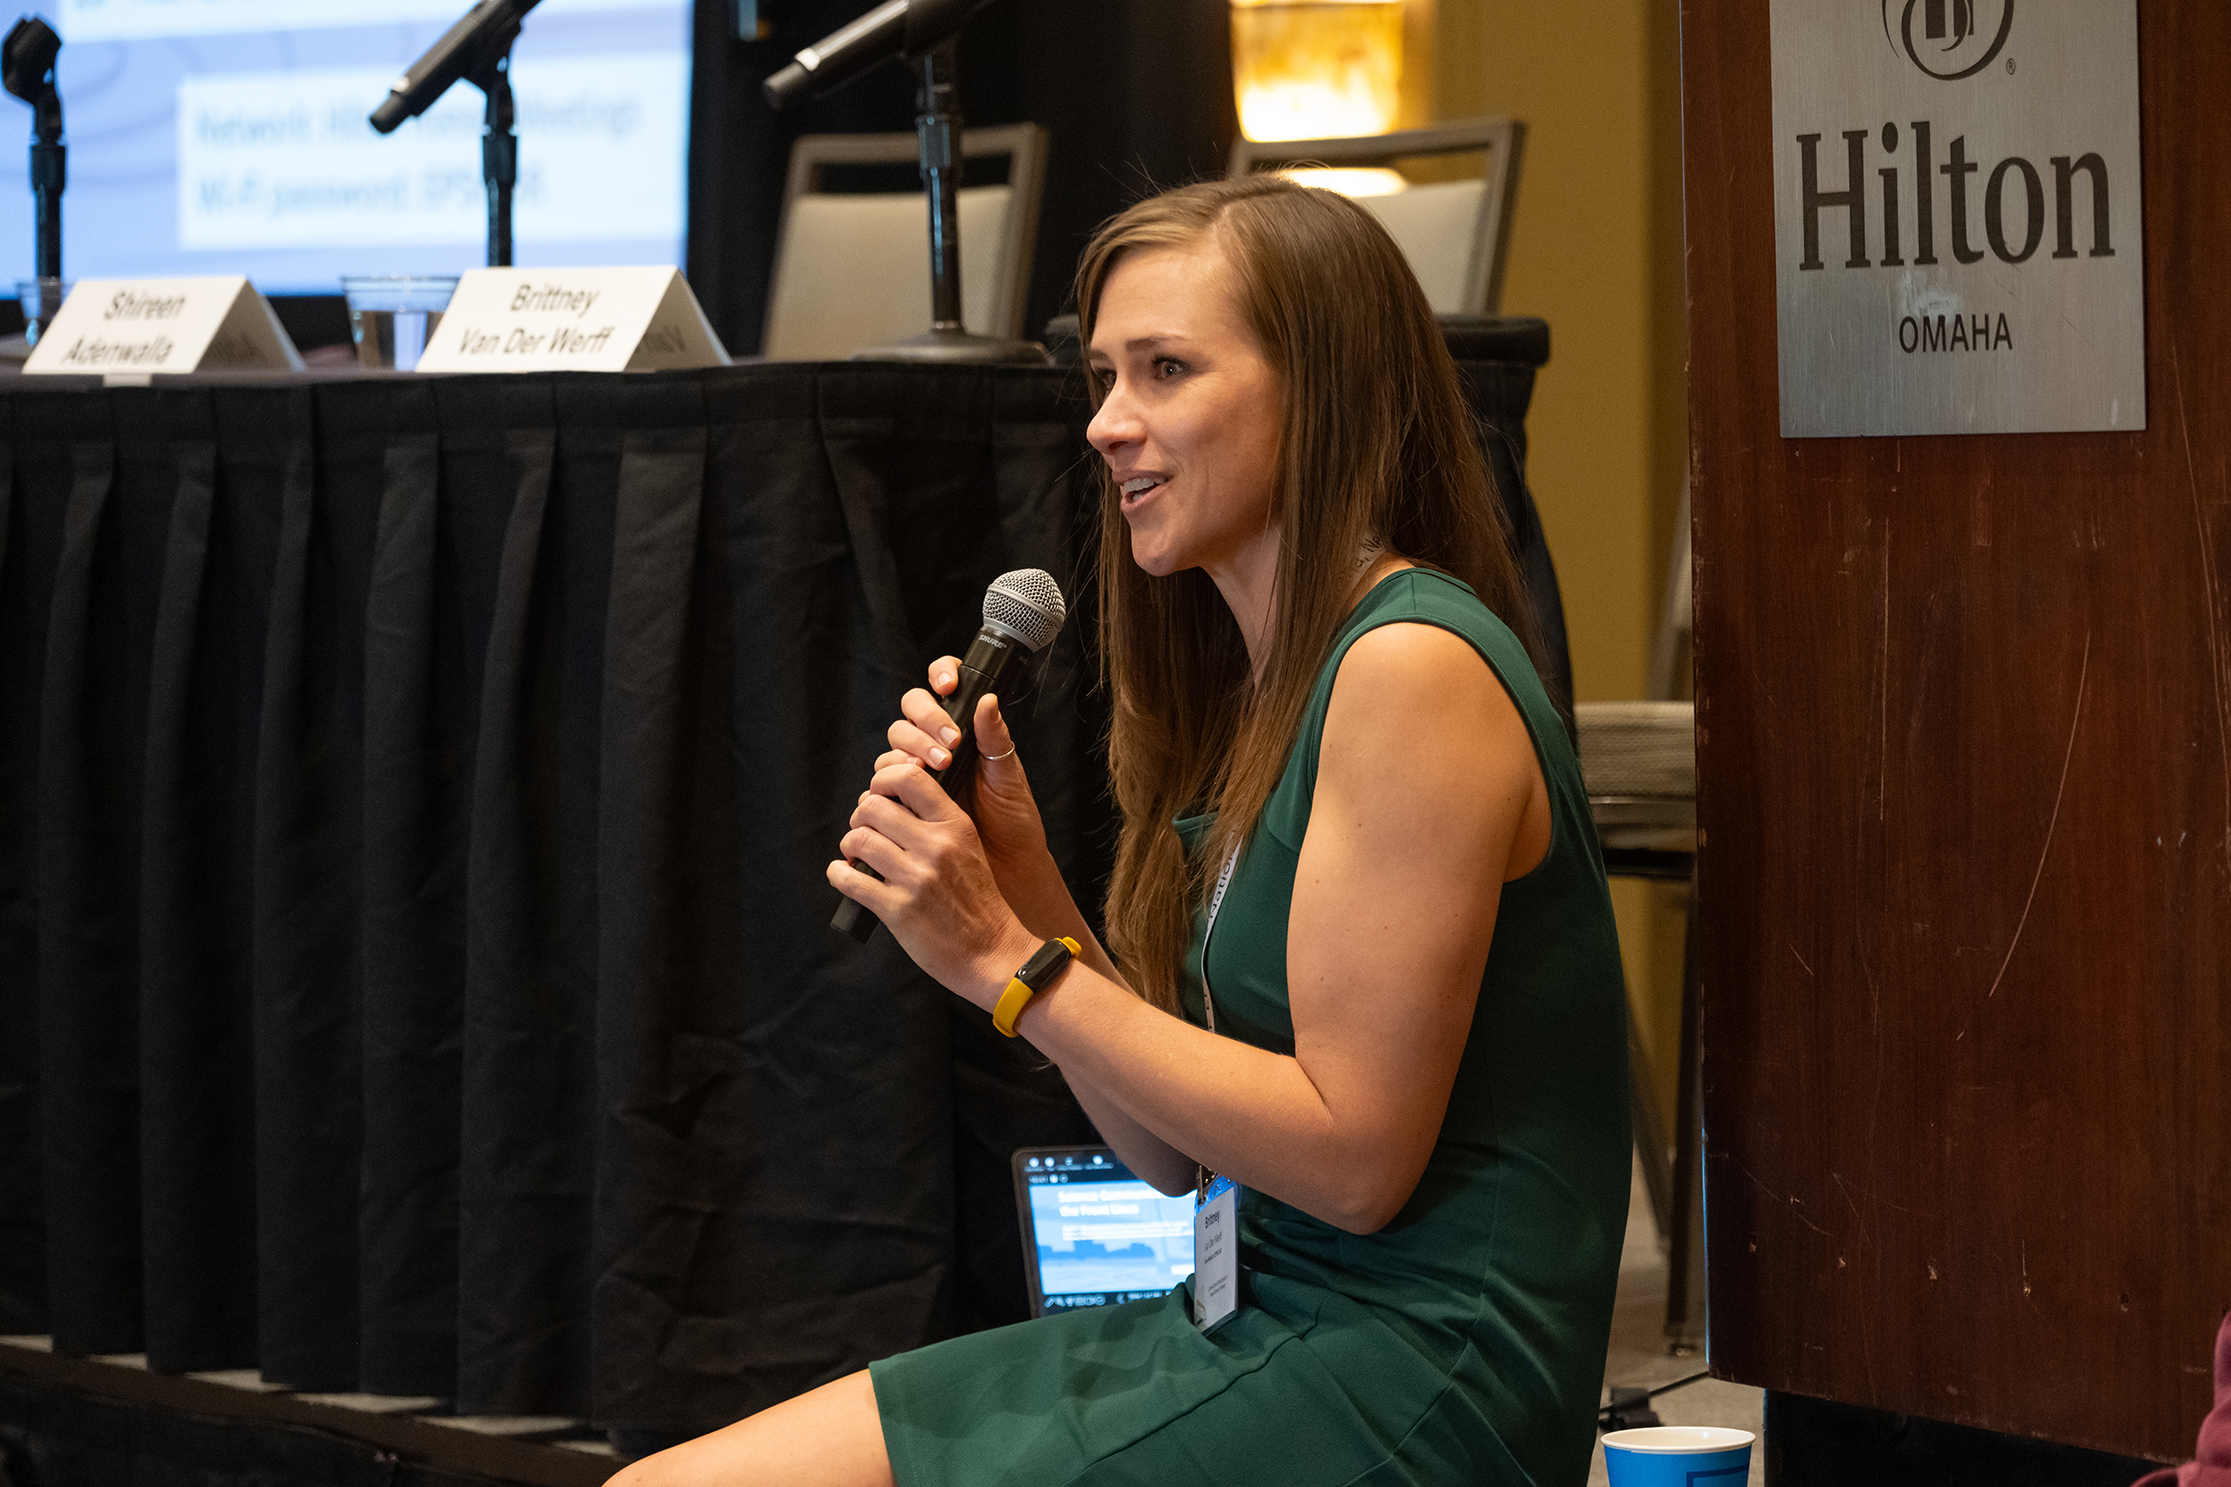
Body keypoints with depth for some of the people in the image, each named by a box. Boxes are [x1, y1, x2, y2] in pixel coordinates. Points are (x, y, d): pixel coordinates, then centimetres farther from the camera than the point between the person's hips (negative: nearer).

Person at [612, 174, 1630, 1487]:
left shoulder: (1412, 668, -14)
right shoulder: (1262, 684, 14)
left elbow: (1353, 1155, -18)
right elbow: (1175, 1153, 13)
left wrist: (1010, 962, -14)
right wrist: (1023, 881, 0)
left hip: (1408, 1377, -9)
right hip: (1254, 1324, 9)